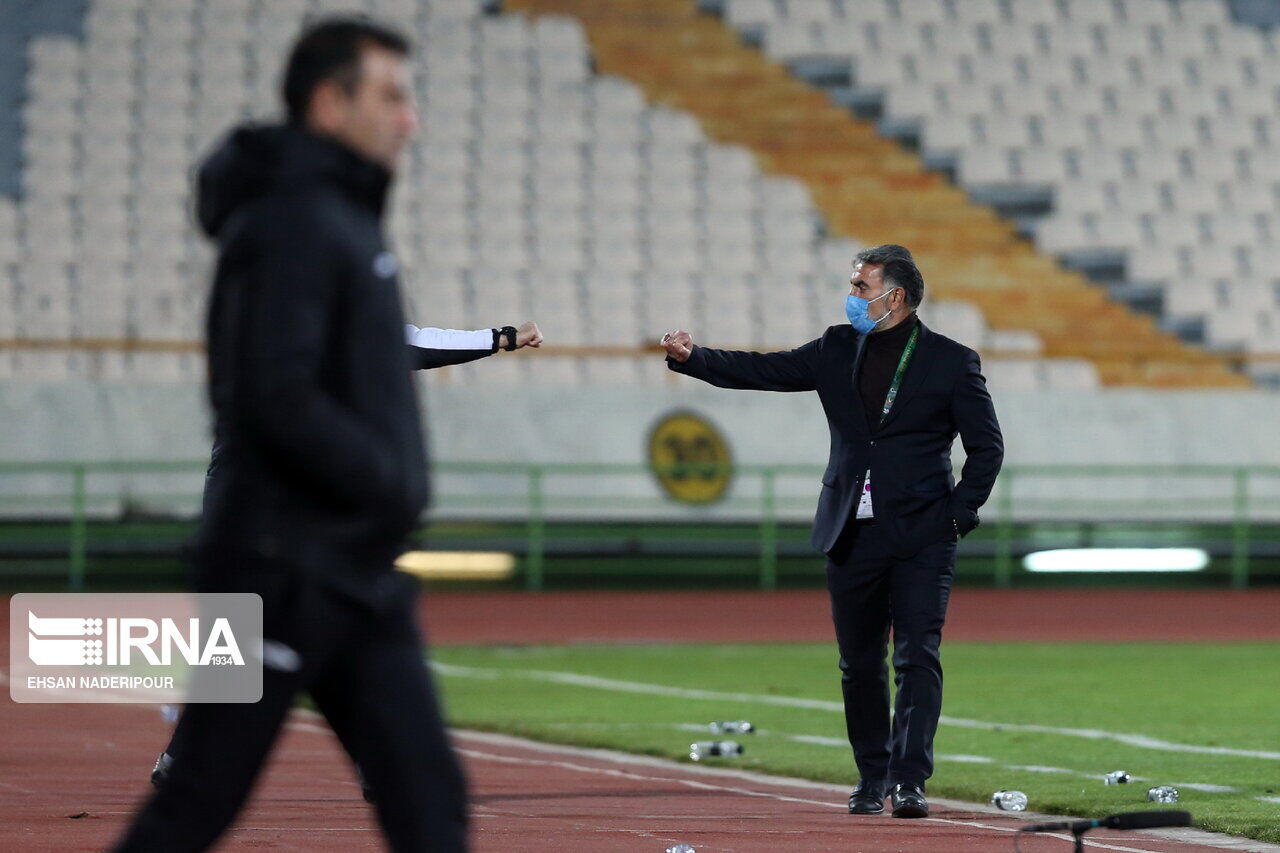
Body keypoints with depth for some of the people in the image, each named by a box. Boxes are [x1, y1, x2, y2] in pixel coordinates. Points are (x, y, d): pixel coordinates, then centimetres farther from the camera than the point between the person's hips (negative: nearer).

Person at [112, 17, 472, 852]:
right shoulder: (294, 222, -13)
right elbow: (278, 400, -22)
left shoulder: (346, 218, 17)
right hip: (285, 574, -9)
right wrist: (395, 486, -17)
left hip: (359, 578, 9)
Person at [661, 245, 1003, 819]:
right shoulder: (838, 350, 9)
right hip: (853, 535, 4)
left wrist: (959, 512, -8)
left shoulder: (952, 362, -2)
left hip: (921, 537, -4)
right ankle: (872, 777, 23)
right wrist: (691, 358, -5)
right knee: (859, 663, 10)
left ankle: (909, 781, -16)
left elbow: (986, 447, 2)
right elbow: (762, 371, 7)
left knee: (917, 658, -12)